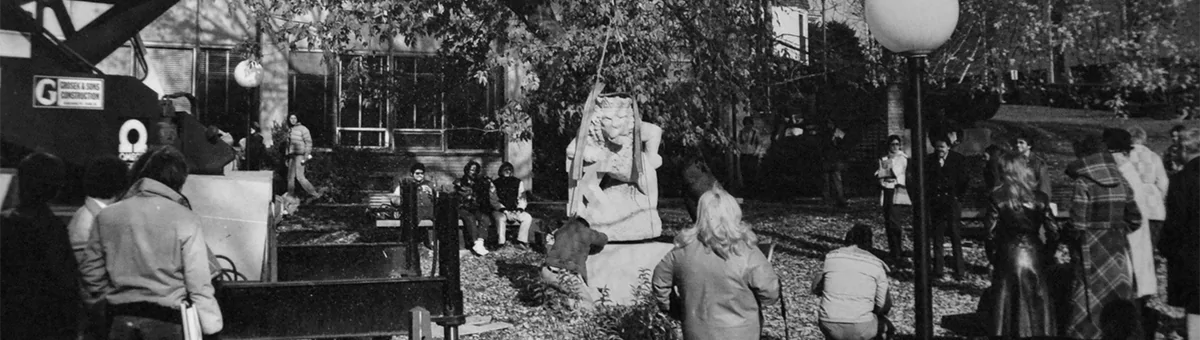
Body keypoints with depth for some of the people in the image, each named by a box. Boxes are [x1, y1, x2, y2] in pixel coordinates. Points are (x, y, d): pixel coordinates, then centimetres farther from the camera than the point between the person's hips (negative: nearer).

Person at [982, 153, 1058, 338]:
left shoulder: (997, 198, -10)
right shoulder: (1040, 198, -4)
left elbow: (990, 231, -10)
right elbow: (1053, 232, -1)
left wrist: (992, 256, 6)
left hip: (1007, 259, -1)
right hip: (1035, 259, 2)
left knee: (1006, 308, 8)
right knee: (1037, 308, 11)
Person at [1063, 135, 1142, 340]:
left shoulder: (1082, 183, -12)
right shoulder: (1120, 182, 7)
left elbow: (1078, 225, -17)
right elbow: (1135, 219, 9)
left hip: (1092, 251, -6)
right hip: (1119, 250, 6)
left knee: (1089, 306, 1)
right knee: (1119, 304, 12)